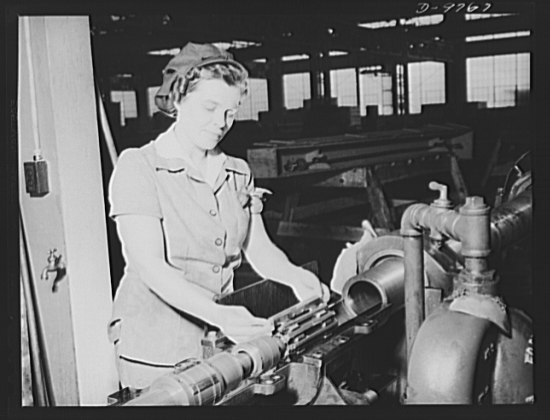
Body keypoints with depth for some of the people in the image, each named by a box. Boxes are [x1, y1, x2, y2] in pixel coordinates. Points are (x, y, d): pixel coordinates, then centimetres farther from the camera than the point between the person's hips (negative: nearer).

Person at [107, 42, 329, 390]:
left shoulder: (237, 173, 9)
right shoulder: (139, 166, -11)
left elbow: (259, 248, 7)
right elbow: (149, 267, -20)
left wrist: (294, 276, -15)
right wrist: (218, 315, -33)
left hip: (220, 342, 5)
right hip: (156, 349, -5)